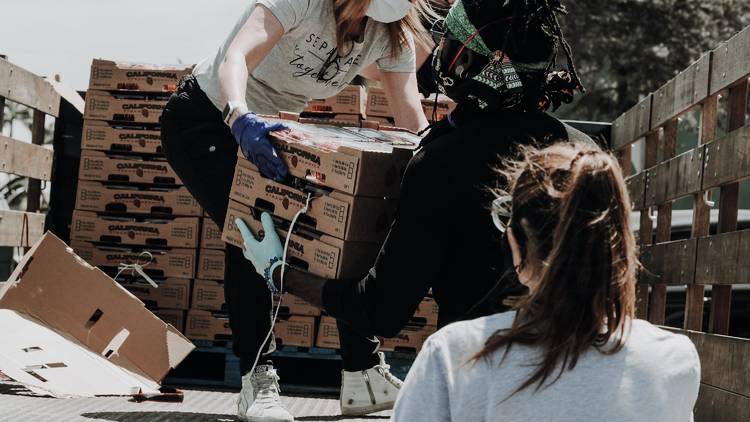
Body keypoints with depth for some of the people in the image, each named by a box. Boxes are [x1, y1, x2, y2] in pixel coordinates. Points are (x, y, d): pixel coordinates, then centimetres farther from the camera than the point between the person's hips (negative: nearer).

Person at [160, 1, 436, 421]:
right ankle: (257, 382, -16)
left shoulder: (394, 34, -10)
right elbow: (235, 58, -43)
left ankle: (364, 376, 9)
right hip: (206, 116, -7)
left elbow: (413, 116, -15)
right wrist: (240, 118, -63)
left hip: (270, 129, 7)